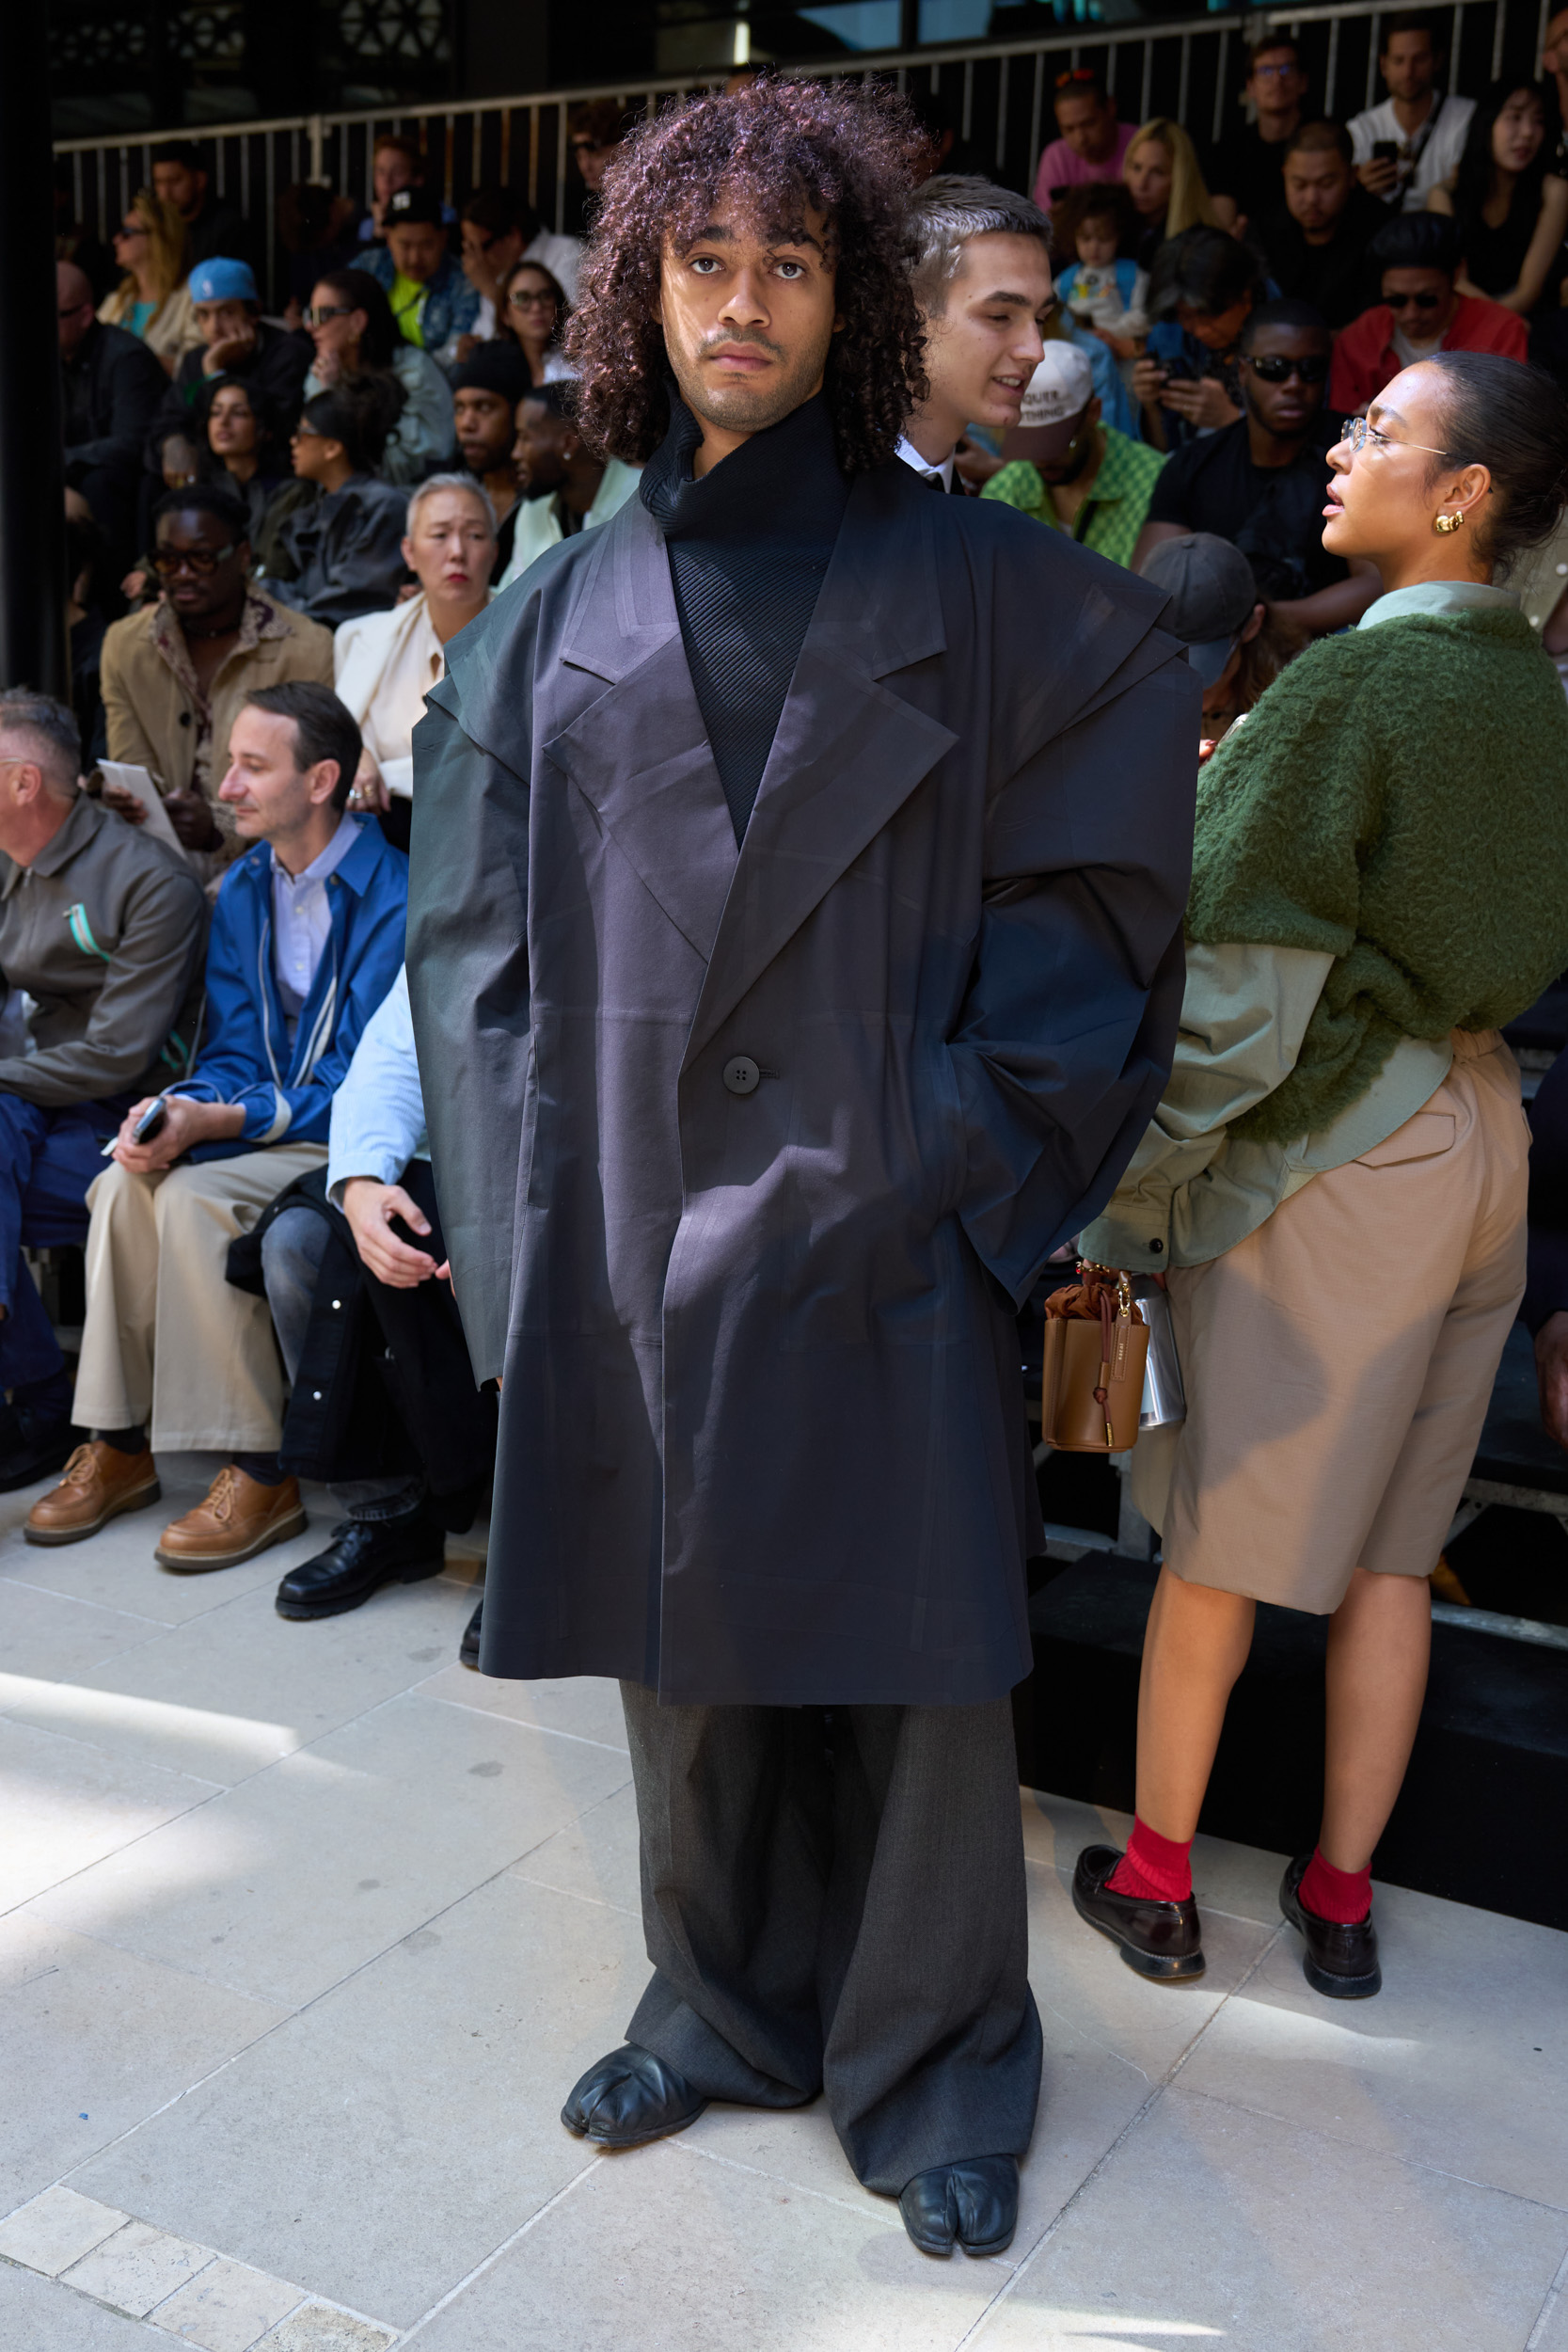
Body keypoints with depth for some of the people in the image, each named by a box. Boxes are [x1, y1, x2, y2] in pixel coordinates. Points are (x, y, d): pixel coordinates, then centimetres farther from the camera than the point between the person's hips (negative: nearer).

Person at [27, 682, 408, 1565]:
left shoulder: (390, 896, -15)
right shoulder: (244, 888, 9)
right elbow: (233, 1052, 8)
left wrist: (217, 1122, -25)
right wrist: (176, 1109, -15)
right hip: (263, 1125, 7)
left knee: (195, 1196, -29)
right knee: (126, 1181, -20)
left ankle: (260, 1475, -21)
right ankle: (120, 1446, -10)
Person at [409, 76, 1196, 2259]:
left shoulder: (971, 583, 0)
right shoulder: (565, 610, 9)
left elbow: (1094, 871, -1)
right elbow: (474, 915, 11)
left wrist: (975, 1137, -10)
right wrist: (534, 1190, 1)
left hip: (880, 1214, -3)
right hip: (643, 1219, 3)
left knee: (914, 1649, 4)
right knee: (684, 1644, 13)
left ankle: (933, 2067, 25)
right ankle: (726, 2005, 35)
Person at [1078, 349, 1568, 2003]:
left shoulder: (1352, 682, -17)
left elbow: (1236, 989, -18)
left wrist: (1126, 1194, -10)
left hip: (1322, 1148, -6)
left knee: (1218, 1533, 8)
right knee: (1386, 1548, 14)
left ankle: (1155, 1879, 22)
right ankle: (1340, 1897, 25)